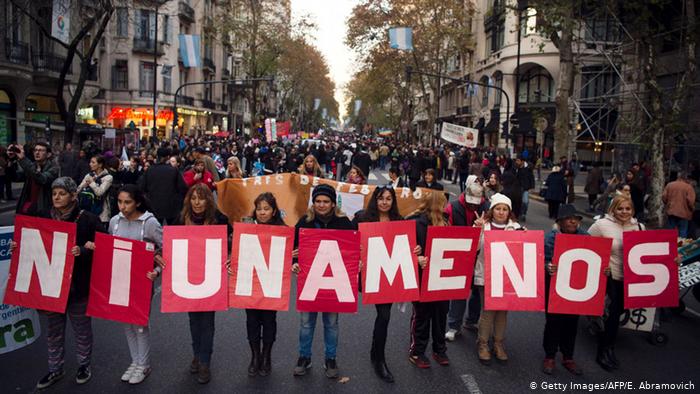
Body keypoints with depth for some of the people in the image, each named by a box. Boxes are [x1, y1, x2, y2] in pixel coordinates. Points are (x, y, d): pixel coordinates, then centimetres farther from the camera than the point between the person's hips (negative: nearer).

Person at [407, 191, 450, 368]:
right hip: (422, 277, -6)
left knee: (441, 313, 14)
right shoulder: (415, 223, -12)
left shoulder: (443, 222, 11)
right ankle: (416, 352, 22)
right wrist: (417, 259, -33)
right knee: (421, 315, 6)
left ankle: (439, 350, 30)